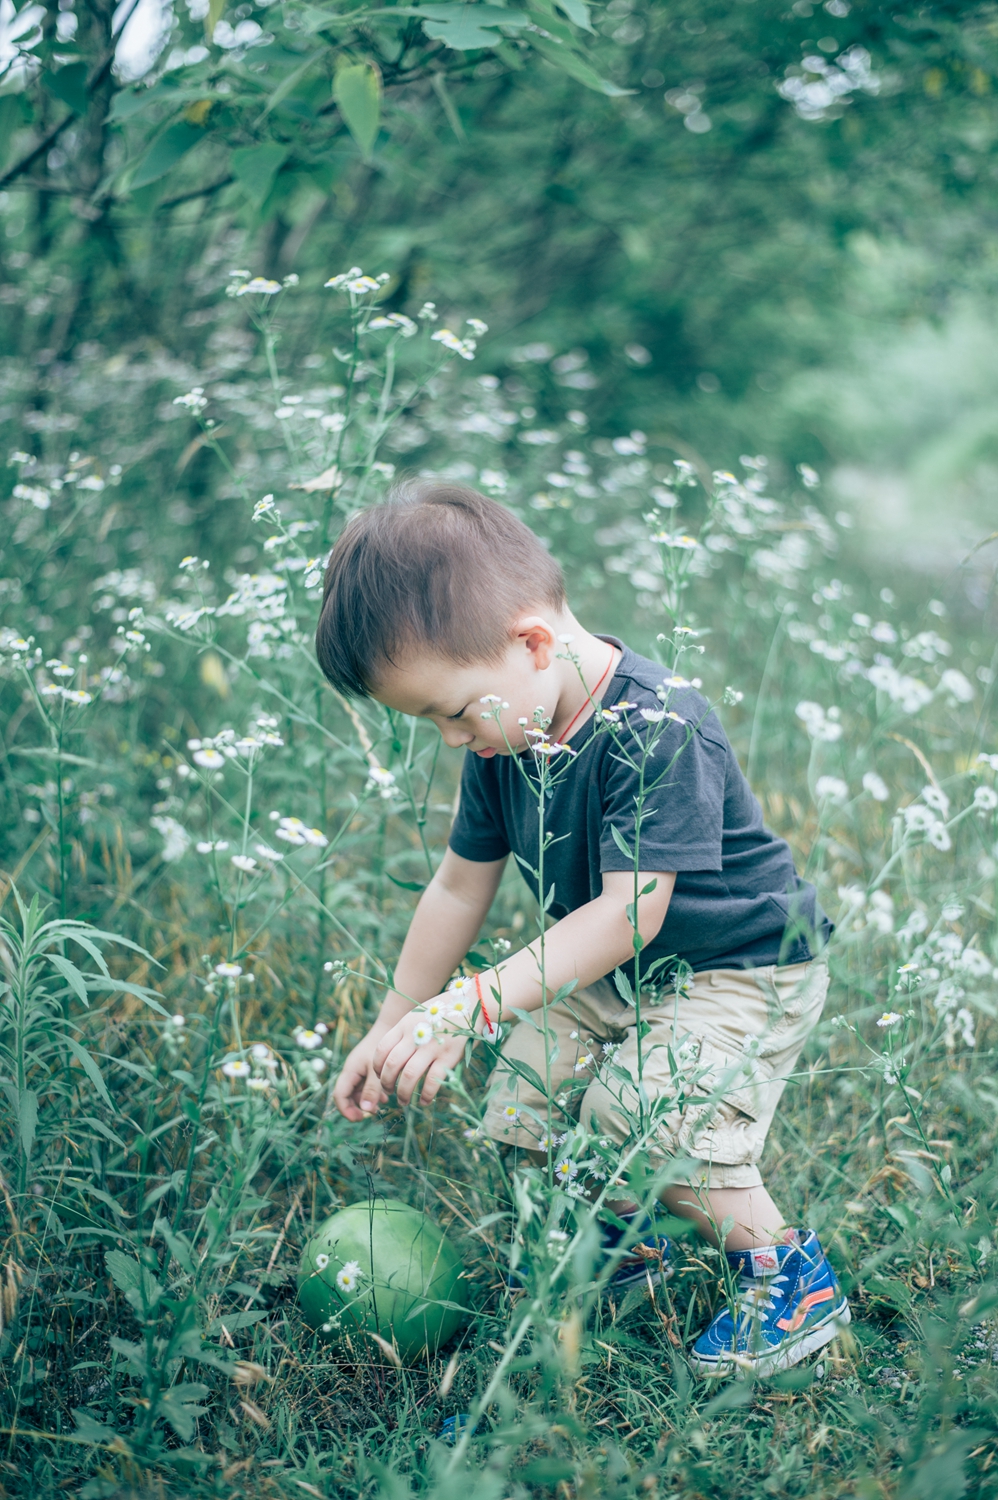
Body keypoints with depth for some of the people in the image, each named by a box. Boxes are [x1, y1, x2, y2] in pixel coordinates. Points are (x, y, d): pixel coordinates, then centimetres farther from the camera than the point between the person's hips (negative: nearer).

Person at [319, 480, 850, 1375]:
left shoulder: (653, 728, -31)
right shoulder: (507, 736, -6)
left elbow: (631, 911, -35)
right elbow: (461, 886, 4)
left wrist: (475, 1004, -41)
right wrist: (394, 1027, 7)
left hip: (742, 969, -8)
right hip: (605, 971, 8)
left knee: (640, 1115, -24)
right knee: (522, 1106, 0)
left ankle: (788, 1272, 0)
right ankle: (622, 1234, 29)